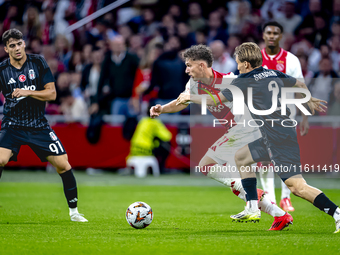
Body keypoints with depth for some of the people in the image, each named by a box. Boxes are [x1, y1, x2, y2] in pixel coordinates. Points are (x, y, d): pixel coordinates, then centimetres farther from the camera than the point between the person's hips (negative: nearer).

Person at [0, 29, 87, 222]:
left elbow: (52, 93, -6)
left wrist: (28, 92, -19)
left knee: (63, 164, -5)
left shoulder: (38, 62, -3)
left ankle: (74, 211, 12)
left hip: (39, 126, 1)